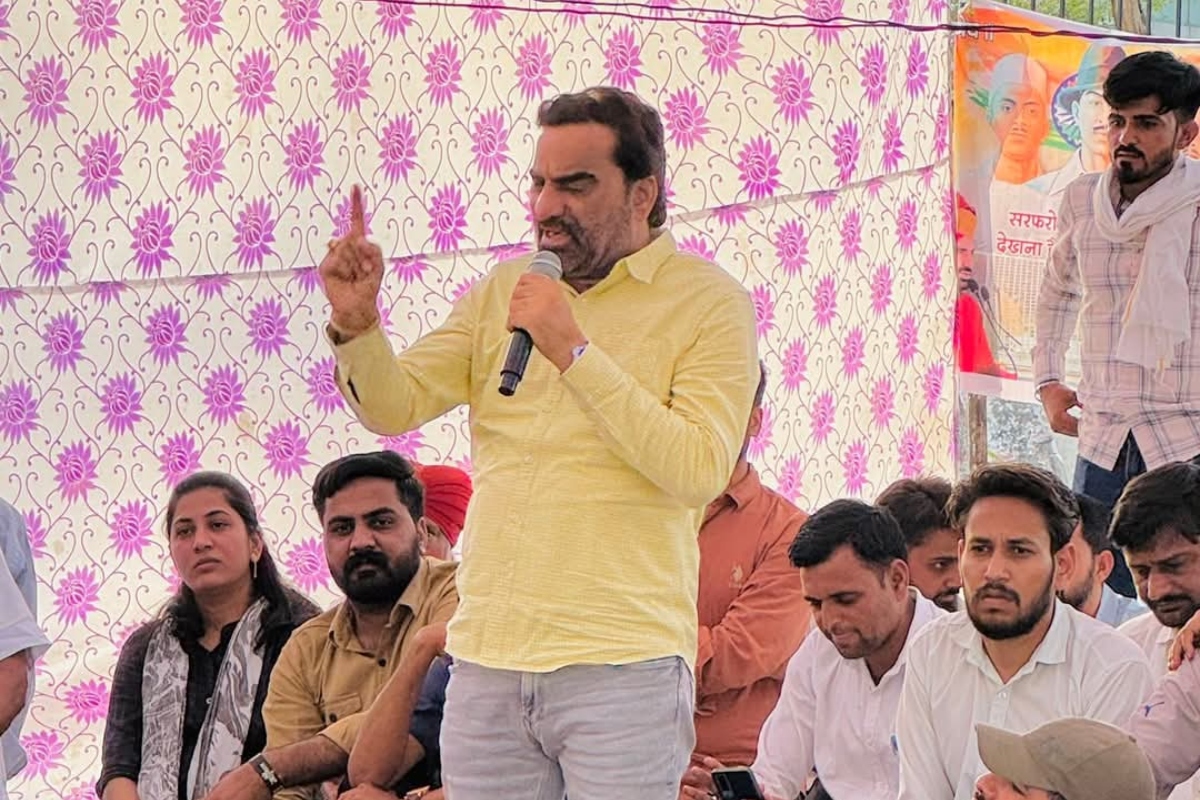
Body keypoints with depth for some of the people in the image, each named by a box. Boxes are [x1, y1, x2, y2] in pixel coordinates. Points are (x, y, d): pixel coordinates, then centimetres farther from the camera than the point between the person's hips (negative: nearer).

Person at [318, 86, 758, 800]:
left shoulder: (709, 300, -1)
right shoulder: (505, 292, 15)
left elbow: (700, 471, -14)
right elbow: (394, 408, 9)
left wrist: (574, 350, -16)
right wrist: (356, 322, -10)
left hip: (622, 663, -4)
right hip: (487, 660, 5)